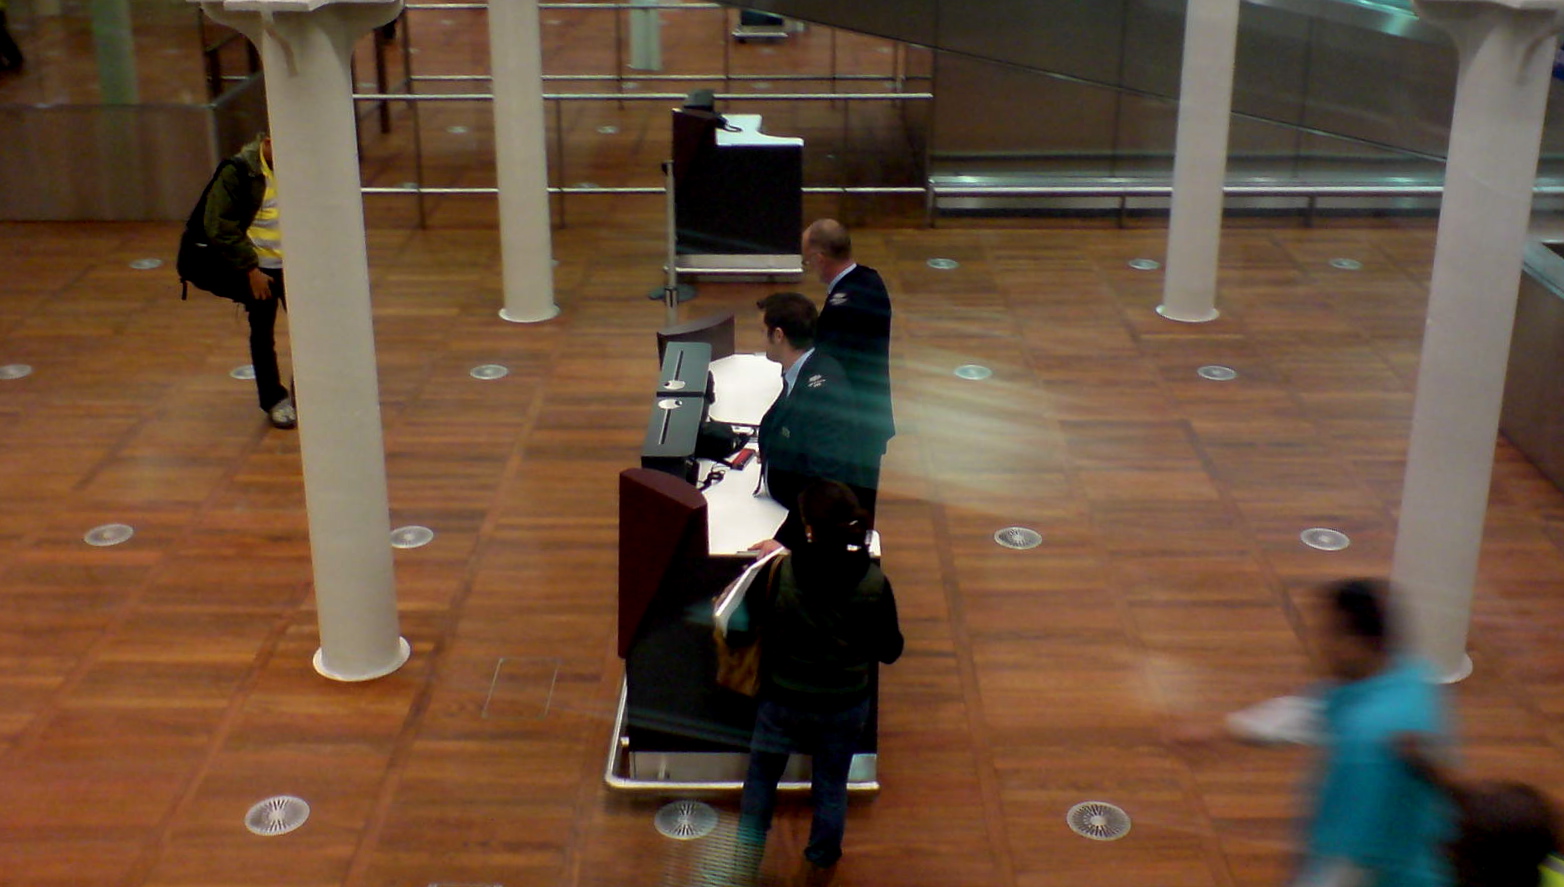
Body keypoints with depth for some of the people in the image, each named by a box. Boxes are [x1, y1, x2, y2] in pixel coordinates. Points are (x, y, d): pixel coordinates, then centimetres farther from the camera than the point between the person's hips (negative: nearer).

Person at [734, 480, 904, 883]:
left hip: (783, 698, -1)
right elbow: (890, 651, -10)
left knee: (761, 773, 24)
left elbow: (758, 624, -8)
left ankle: (749, 852, 35)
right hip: (845, 703, 1)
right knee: (831, 782, 23)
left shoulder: (783, 572, -24)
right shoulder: (874, 584, -21)